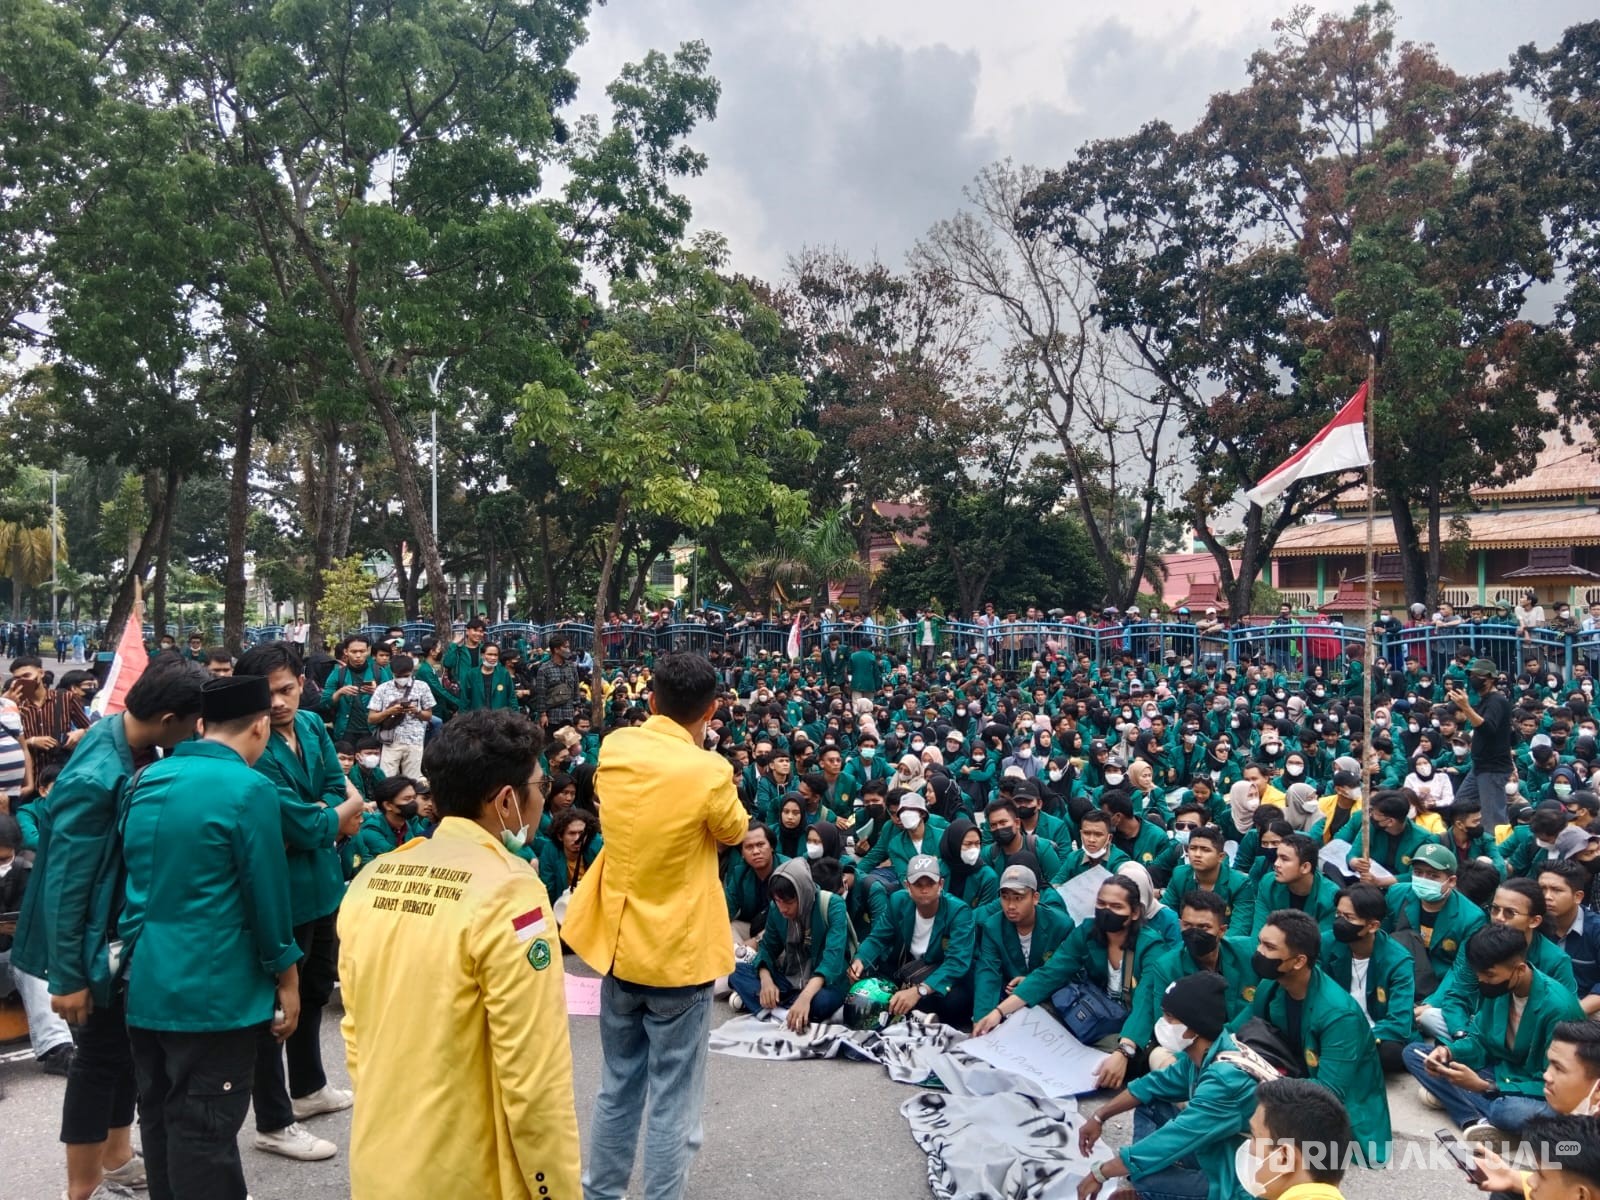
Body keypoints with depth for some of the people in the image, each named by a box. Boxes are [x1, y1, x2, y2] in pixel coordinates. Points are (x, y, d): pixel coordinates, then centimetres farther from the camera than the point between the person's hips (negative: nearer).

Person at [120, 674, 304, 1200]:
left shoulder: (147, 781, 6)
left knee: (159, 1121, 19)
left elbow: (137, 878, 16)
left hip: (144, 985, 7)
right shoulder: (249, 789, -16)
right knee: (204, 1133, 2)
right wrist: (286, 979, -3)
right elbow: (267, 893, -13)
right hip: (213, 991, -7)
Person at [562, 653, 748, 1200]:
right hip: (679, 953, -5)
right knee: (673, 1099, 8)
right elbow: (734, 832, -1)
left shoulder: (614, 749, -6)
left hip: (617, 943, 6)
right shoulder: (708, 772, -21)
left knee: (617, 1087, 21)